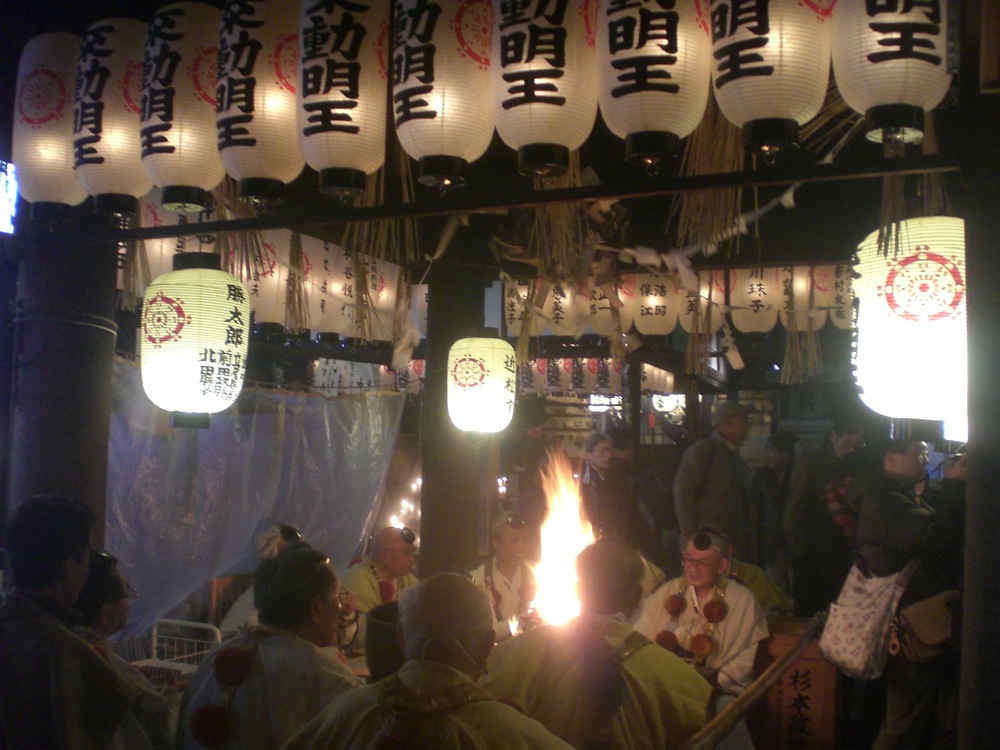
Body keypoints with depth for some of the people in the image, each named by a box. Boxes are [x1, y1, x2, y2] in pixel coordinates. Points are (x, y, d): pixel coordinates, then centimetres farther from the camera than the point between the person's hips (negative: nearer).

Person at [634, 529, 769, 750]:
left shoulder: (742, 600, 0)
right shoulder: (667, 592, 8)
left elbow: (748, 655, -5)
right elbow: (639, 640, 4)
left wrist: (717, 684, -14)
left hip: (719, 691, -2)